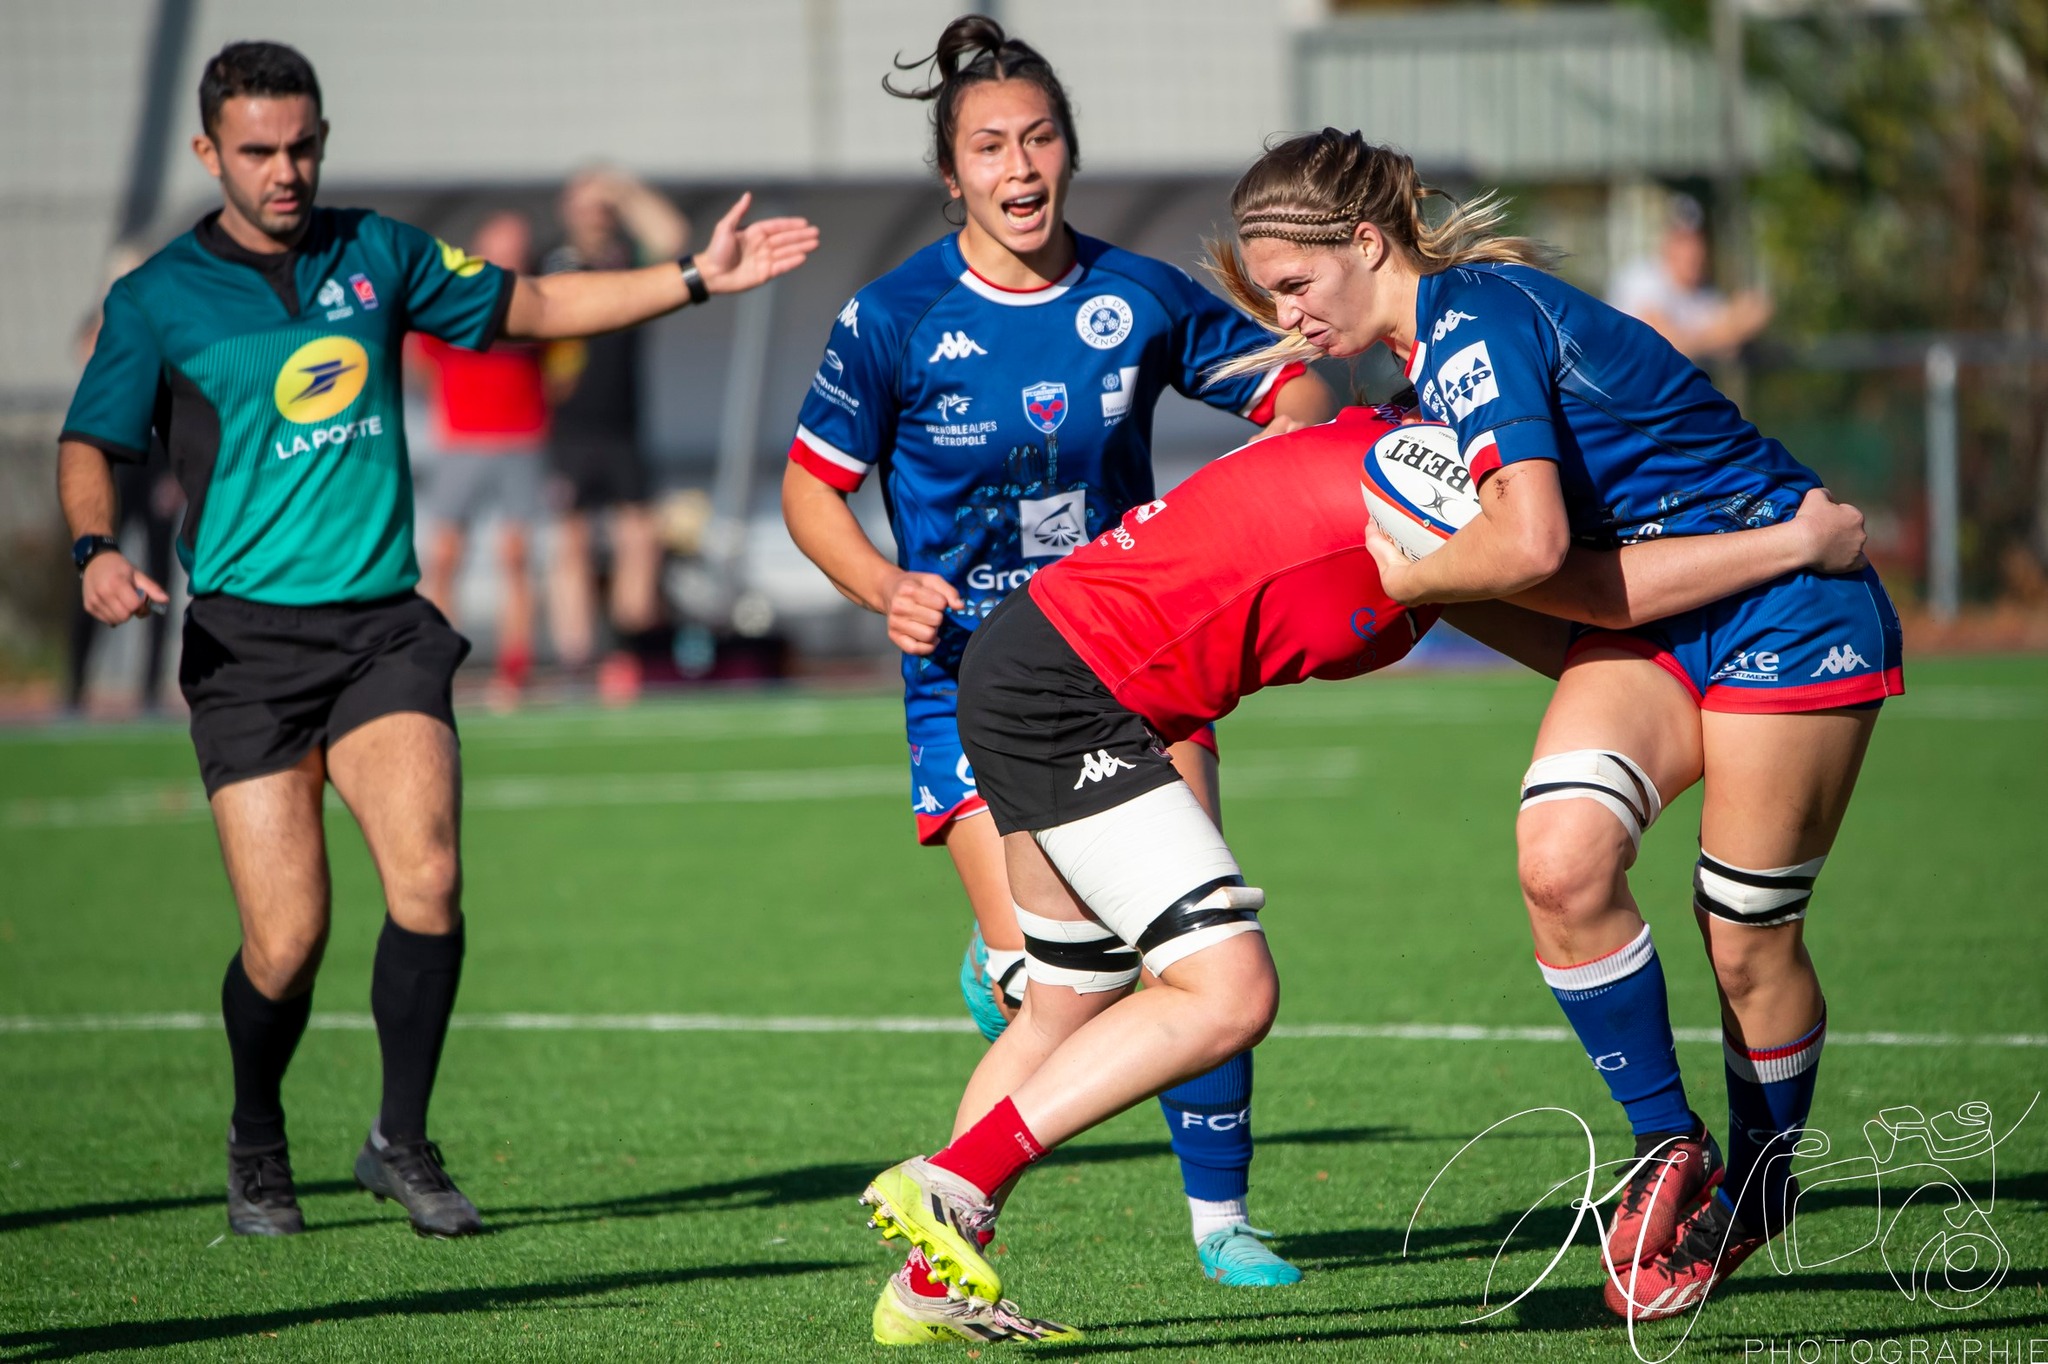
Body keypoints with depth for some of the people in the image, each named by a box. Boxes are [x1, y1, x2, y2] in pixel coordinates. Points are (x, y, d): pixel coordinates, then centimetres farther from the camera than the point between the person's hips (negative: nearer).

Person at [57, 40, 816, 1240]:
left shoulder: (376, 254, 12)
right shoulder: (158, 300, 3)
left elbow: (529, 308, 21)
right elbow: (93, 443, 6)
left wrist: (694, 279, 14)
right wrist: (98, 549, -14)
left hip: (383, 624, 2)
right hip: (247, 641, -2)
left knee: (428, 875, -21)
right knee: (287, 938, -8)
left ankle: (403, 1141, -4)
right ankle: (258, 1149, 21)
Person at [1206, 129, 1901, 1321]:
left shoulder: (1476, 322, -23)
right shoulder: (1442, 333, 6)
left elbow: (1529, 543, -34)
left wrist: (1395, 578, -16)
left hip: (1788, 615, -8)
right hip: (1657, 617, 8)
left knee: (1748, 940, -1)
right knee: (1562, 860, -17)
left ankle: (1757, 1187, 25)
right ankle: (1669, 1152, -2)